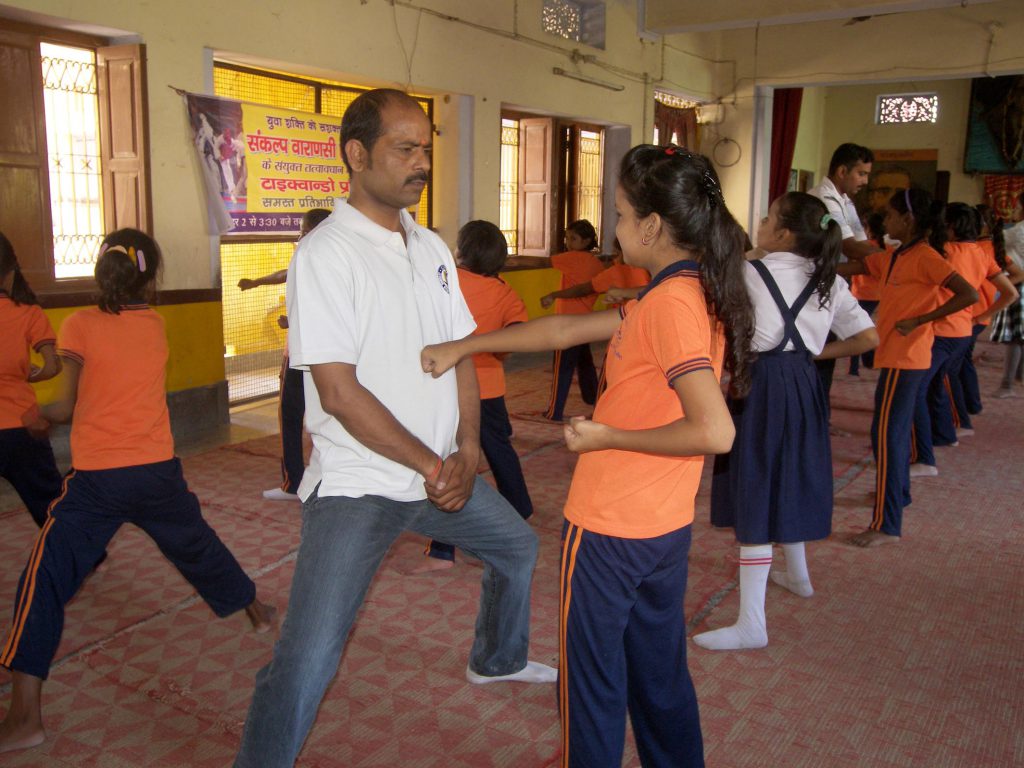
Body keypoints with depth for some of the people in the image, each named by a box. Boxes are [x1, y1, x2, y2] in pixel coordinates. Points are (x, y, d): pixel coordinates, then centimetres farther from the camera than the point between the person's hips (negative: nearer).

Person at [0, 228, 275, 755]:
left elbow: (67, 408, -2)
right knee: (197, 546, 25)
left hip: (97, 478, -4)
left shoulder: (80, 326, -7)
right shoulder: (155, 326, 4)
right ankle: (257, 610, 45)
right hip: (158, 470, 4)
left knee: (45, 581, 1)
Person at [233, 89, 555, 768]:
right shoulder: (326, 254, -15)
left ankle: (498, 659, 52)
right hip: (359, 486, -7)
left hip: (443, 473, 8)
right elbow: (339, 392, -21)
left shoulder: (431, 247, 7)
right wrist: (432, 467, -17)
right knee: (308, 661, -12)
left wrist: (467, 452, -6)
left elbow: (461, 353, 8)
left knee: (518, 547, 26)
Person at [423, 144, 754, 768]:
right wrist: (463, 347, 13)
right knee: (661, 675, 23)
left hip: (610, 528, -8)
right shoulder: (692, 291, 7)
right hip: (666, 527, 9)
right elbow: (565, 330, 11)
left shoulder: (670, 302, -22)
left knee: (593, 684, 11)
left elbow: (715, 431, -30)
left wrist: (607, 437, -19)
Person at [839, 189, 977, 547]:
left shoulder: (924, 256, -14)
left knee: (886, 434, -8)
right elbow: (849, 269, 12)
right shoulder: (893, 258, 12)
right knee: (896, 429, 22)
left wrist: (919, 320, -20)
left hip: (905, 358, -9)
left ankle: (886, 525, -4)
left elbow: (968, 294, -21)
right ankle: (898, 493, 40)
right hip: (896, 355, 9)